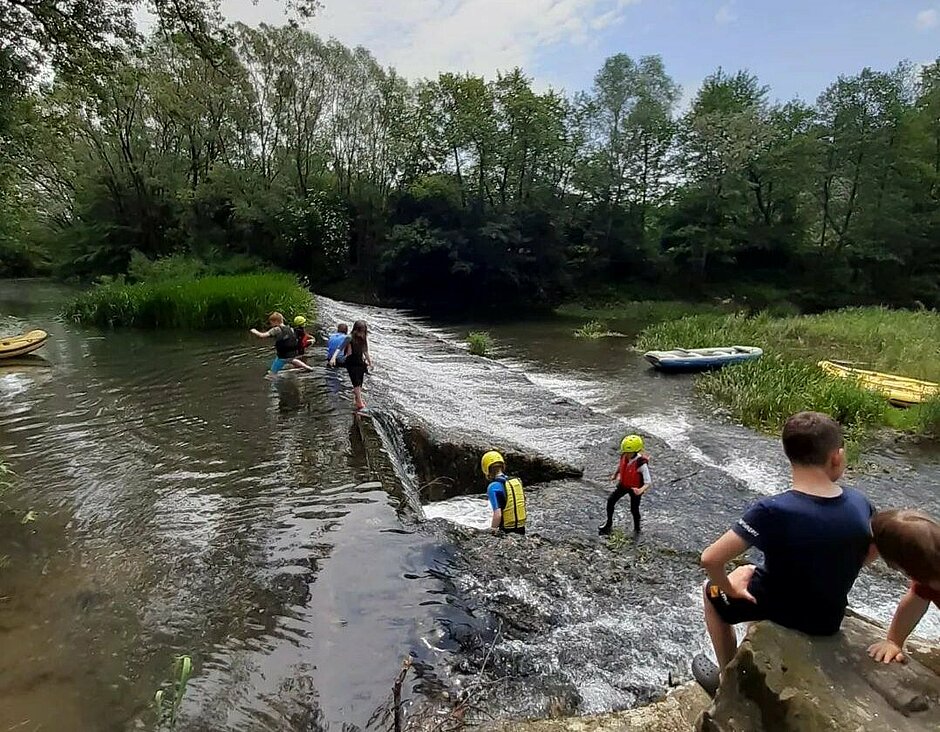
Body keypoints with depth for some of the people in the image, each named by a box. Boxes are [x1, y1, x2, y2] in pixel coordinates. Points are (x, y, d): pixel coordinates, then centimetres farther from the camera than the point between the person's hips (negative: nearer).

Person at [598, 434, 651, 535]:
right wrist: (615, 475, 20)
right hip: (623, 484, 5)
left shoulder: (642, 464, -35)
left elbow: (648, 483, -34)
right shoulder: (624, 456, -19)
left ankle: (637, 528, 39)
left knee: (634, 509, 10)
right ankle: (609, 523, 25)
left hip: (635, 488, -5)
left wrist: (640, 490, -53)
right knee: (610, 500, 4)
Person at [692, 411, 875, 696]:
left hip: (782, 612, -5)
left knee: (712, 592, 23)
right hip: (830, 617, 5)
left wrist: (729, 589, -12)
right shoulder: (858, 502, -16)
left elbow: (710, 559, -32)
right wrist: (832, 579, 13)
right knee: (747, 572, 31)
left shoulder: (772, 510, -33)